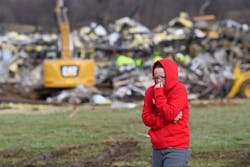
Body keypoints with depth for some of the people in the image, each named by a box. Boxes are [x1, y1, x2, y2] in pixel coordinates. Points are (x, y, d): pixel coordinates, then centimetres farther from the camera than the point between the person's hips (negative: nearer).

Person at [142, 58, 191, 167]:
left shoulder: (179, 90, -7)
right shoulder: (150, 92, 8)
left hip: (176, 149, -6)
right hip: (157, 149, 6)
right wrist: (167, 120, -12)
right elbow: (146, 118, 1)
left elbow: (170, 114, -18)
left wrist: (159, 94, -13)